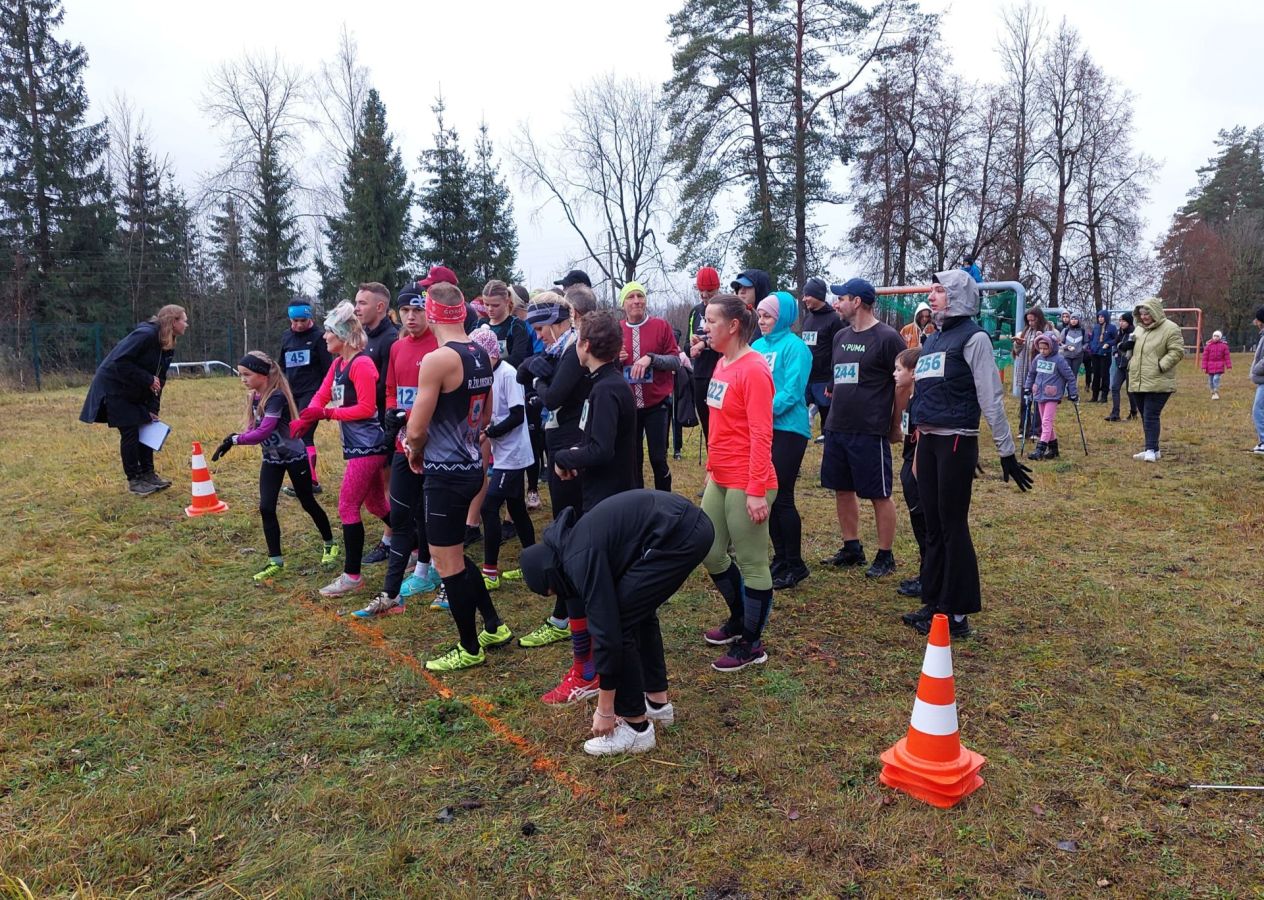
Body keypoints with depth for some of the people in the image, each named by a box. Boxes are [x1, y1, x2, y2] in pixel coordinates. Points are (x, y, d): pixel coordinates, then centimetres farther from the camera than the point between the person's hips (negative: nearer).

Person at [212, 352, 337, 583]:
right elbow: (253, 427, 2)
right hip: (271, 459, 7)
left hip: (294, 457, -7)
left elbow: (262, 432, -32)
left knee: (308, 503, 9)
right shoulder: (254, 397, 0)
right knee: (266, 508, -2)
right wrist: (234, 438, -16)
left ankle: (330, 545, 31)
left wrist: (234, 439, -30)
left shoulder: (277, 397, -26)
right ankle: (276, 561, 8)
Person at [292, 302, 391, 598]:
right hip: (356, 444, 10)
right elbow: (321, 396, 6)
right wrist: (302, 420, -11)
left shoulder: (362, 364, -16)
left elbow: (366, 408, -19)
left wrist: (326, 413, -19)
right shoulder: (338, 364, 13)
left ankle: (352, 576, 4)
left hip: (367, 445, -10)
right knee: (376, 504, 18)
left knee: (348, 507, -6)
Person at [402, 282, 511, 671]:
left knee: (448, 563, 6)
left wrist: (415, 449, 3)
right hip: (471, 466, 9)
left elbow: (415, 430, -18)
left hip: (446, 474, -9)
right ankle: (494, 626, 30)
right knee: (453, 555, 23)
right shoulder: (481, 355, 6)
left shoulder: (436, 359, -20)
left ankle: (470, 649, 19)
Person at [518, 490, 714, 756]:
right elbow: (604, 619, 30)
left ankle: (636, 727, 11)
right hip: (691, 525, 10)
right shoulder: (576, 543, 19)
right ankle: (658, 702, 34)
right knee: (637, 611, 23)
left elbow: (607, 630, -9)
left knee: (621, 621, 0)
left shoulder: (580, 560, -9)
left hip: (679, 536, -10)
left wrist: (605, 710, 2)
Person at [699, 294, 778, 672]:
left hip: (746, 486, -9)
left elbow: (761, 435, -20)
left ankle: (752, 645, 18)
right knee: (711, 553, 18)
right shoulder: (722, 364, 10)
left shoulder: (753, 370, -17)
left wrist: (756, 491, -21)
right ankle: (739, 619, 39)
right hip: (719, 480, 9)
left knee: (752, 564, 4)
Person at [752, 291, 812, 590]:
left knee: (782, 497, -4)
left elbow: (792, 390, -16)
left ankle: (795, 565, 10)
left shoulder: (794, 346, -9)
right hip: (760, 428, 7)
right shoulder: (758, 345, 12)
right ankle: (780, 558, 24)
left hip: (787, 428, -7)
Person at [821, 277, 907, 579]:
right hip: (836, 428, 8)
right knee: (842, 490, 13)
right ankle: (852, 548, 26)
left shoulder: (887, 337, -10)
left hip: (870, 432, -8)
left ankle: (885, 556, 13)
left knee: (879, 495, 2)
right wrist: (836, 409, 16)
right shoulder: (841, 336, 12)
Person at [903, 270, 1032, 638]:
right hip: (927, 442, 8)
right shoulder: (932, 339, 17)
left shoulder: (973, 337, -7)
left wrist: (1007, 452, -12)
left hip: (956, 441, -8)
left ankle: (957, 614, 7)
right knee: (933, 526, 12)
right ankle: (935, 603, 21)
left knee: (953, 526, -2)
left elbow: (991, 399, -11)